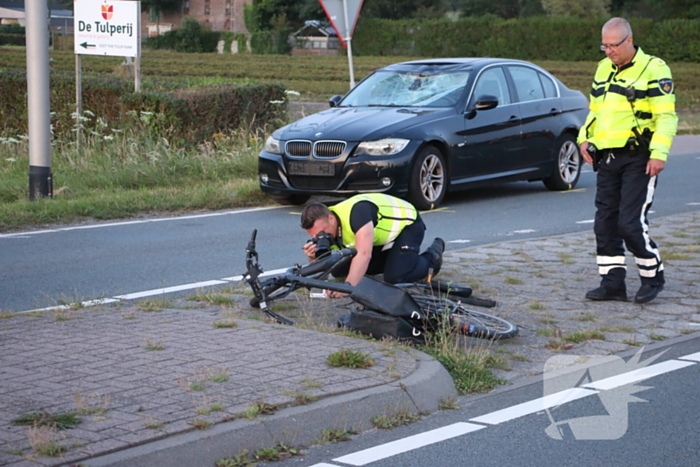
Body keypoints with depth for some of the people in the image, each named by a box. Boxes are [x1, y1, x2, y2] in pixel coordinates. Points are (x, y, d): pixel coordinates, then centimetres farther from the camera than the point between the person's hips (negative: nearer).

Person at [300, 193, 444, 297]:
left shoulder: (355, 212, -40)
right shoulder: (322, 224, -15)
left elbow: (364, 254, -50)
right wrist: (314, 257, -35)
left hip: (406, 224, -8)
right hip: (381, 240, 8)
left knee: (396, 276, -27)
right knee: (339, 269, -4)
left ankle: (432, 257, 2)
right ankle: (391, 258, 16)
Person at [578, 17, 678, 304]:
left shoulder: (653, 69, -7)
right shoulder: (603, 69, 16)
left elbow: (666, 116, -11)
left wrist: (659, 153, -20)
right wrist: (585, 138, 10)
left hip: (638, 159, -7)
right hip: (607, 159, 7)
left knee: (631, 223, -10)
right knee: (605, 223, 6)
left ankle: (653, 276, 9)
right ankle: (612, 283, 13)